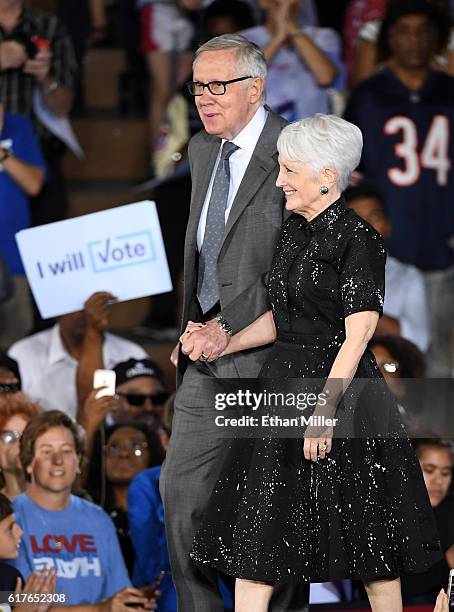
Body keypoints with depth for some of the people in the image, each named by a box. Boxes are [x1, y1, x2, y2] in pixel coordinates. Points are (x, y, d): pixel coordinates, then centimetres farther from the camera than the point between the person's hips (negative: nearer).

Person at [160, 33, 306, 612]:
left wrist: (231, 326, -22)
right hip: (207, 350, 8)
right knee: (181, 489, 6)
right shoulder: (203, 150, 13)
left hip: (264, 350, -8)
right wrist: (191, 327, 14)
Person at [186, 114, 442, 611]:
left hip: (340, 389, -8)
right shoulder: (294, 233, 10)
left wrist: (325, 409, -26)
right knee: (254, 531, 3)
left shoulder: (356, 240, -14)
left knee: (366, 535, 3)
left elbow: (357, 336, -19)